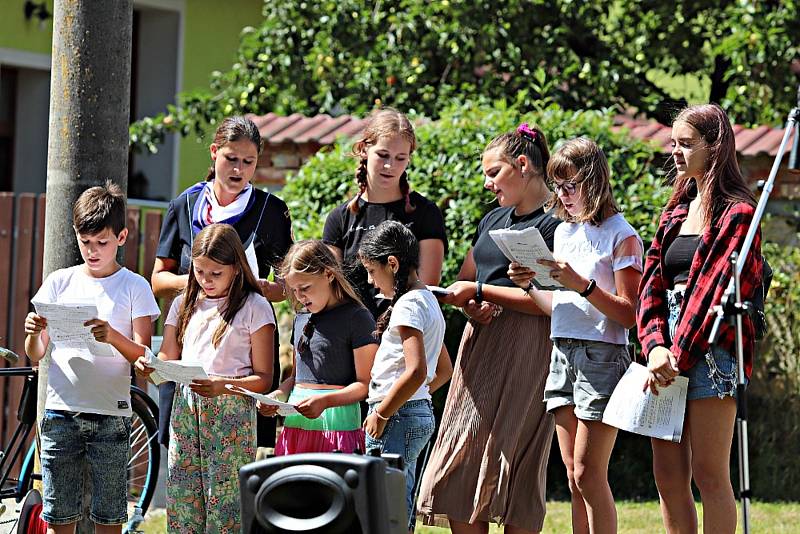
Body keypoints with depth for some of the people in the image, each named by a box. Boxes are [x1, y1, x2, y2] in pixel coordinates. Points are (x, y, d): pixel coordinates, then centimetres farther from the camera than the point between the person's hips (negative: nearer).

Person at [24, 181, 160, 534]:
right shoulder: (60, 282, 9)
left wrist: (113, 337, -23)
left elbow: (143, 355, -3)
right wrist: (33, 333, -14)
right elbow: (35, 356, 9)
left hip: (110, 415, -2)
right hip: (61, 412, 2)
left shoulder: (134, 287, 4)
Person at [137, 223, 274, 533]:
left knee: (224, 506, -8)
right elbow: (168, 357, 15)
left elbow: (263, 378, -3)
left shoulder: (254, 307, 0)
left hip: (231, 408, -5)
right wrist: (148, 366, -8)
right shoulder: (185, 304, 15)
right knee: (180, 503, 1)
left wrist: (223, 386, -20)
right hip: (185, 406, 5)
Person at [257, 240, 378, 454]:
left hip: (335, 422, -7)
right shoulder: (301, 319, 20)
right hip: (295, 425, 7)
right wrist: (278, 395, 7)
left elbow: (365, 384, -8)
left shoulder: (357, 318, -4)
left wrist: (325, 400, -21)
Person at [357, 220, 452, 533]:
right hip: (421, 412, 10)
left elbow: (416, 372, -24)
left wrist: (382, 413, -16)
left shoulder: (408, 305, -13)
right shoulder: (429, 301, 18)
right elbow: (444, 371, 26)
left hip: (396, 416, -10)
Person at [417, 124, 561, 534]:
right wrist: (468, 305, 3)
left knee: (513, 465, -9)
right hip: (479, 345, 8)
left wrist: (480, 290, -12)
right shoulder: (493, 221, 19)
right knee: (460, 468, 0)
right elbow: (463, 282, 27)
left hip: (524, 350, -8)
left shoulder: (554, 224, -8)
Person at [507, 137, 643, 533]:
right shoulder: (563, 232, 16)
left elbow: (629, 315, -11)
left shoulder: (621, 236, -5)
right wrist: (528, 286, 2)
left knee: (588, 473, -10)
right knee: (574, 476, 5)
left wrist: (582, 284, -21)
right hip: (562, 353, 7)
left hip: (602, 355, -7)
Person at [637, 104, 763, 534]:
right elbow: (651, 283, 11)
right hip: (668, 352, 7)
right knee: (667, 477, 5)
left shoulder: (737, 213, -4)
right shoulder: (676, 211, 19)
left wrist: (679, 356, -14)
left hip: (711, 349, -7)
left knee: (709, 475, -8)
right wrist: (656, 346, -5)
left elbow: (718, 289, -12)